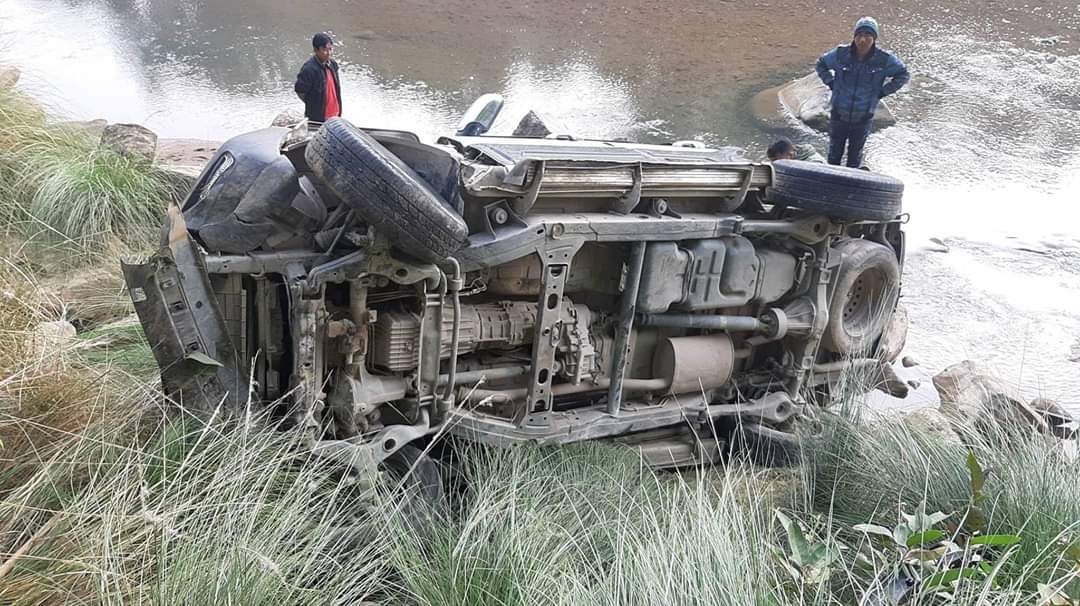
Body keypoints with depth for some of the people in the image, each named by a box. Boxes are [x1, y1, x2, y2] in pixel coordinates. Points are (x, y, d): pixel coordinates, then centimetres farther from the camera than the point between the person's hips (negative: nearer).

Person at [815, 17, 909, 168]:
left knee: (855, 155, 15)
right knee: (835, 153, 15)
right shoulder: (841, 53, -13)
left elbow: (904, 74, 3)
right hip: (839, 115, 1)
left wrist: (882, 92, -5)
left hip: (863, 119, 0)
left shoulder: (884, 60, -14)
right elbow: (821, 64, 7)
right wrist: (831, 84, -3)